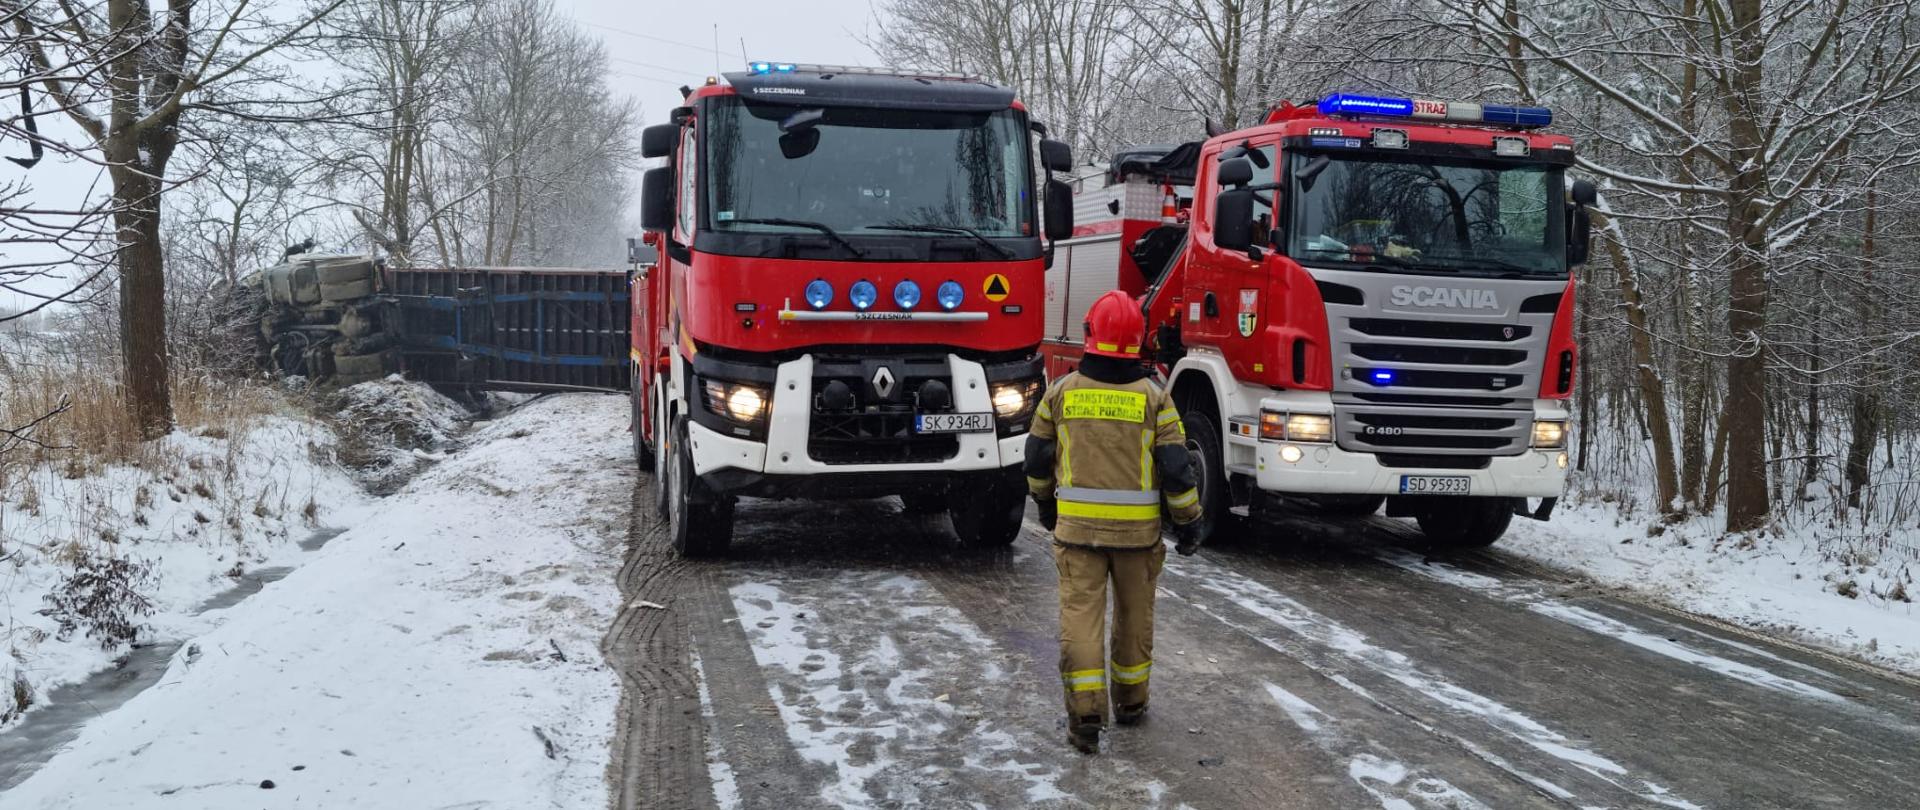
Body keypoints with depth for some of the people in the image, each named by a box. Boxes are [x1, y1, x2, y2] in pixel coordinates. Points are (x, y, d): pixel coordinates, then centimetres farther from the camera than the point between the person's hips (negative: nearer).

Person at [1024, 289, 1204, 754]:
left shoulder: (1061, 392, -1)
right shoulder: (1153, 397, -6)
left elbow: (1038, 458, 8)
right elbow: (1176, 468, -7)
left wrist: (1045, 504, 25)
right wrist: (1187, 523, 5)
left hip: (1077, 526, 0)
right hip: (1138, 528, 0)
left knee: (1081, 615, 2)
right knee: (1135, 616, 16)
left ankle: (1086, 714, -5)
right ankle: (1130, 701, 29)